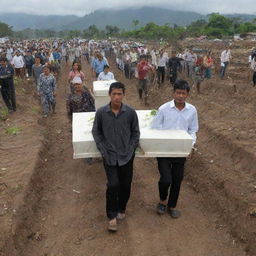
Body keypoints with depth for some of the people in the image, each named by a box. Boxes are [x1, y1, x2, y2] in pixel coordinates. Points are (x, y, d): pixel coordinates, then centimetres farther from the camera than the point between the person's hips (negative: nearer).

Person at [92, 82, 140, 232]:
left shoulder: (130, 112, -9)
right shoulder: (101, 112, -9)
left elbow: (135, 133, 3)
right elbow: (96, 132, 3)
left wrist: (131, 149, -3)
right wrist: (103, 150, -3)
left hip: (126, 156, 1)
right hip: (110, 156, -1)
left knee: (126, 185, 11)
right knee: (113, 185, -7)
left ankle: (121, 209, 37)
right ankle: (112, 216, 12)